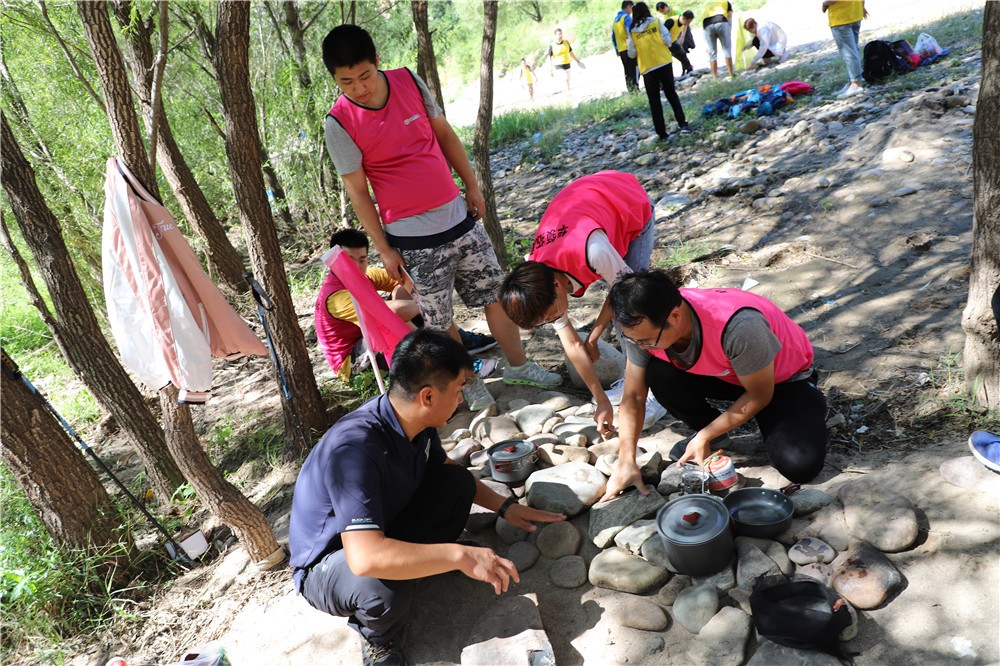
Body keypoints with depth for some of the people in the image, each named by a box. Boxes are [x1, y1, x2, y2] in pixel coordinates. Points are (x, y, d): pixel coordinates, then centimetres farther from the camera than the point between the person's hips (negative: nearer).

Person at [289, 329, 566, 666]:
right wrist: (460, 555, -40)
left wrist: (504, 506, 2)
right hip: (328, 562, -6)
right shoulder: (353, 448, -39)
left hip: (385, 527, 7)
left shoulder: (414, 420, -14)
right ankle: (378, 638, -3)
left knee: (456, 482, -7)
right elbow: (365, 557, -47)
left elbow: (444, 468, 9)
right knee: (386, 586, -38)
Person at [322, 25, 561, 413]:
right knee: (438, 319, 5)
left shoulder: (409, 81, -1)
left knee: (497, 293, 12)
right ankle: (470, 381, 28)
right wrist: (384, 249, -7)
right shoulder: (340, 123, -12)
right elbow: (357, 191, -9)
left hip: (458, 216, 4)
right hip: (412, 238, -4)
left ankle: (518, 365, 31)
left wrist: (472, 186, 10)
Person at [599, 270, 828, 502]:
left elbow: (760, 395, -24)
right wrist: (626, 463, -22)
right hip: (725, 375, 5)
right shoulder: (643, 327, -24)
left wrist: (705, 437, -20)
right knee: (659, 375, -24)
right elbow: (633, 396, -14)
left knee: (799, 465, -28)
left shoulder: (737, 326, -41)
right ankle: (709, 431, 4)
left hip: (786, 379, -4)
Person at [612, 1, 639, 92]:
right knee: (634, 70, -8)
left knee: (627, 72, 11)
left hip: (621, 50, 8)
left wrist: (617, 50, 22)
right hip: (629, 48, -8)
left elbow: (613, 37, 20)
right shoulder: (627, 17, -5)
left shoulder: (615, 20, 18)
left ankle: (630, 89, 9)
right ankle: (635, 88, -16)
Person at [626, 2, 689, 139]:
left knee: (654, 101, 7)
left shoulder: (632, 31, 1)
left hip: (647, 68, 0)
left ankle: (662, 132, 5)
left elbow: (632, 53, 0)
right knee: (671, 93, 17)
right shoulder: (656, 22, 0)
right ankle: (682, 122, 10)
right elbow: (667, 40, -5)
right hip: (664, 63, 0)